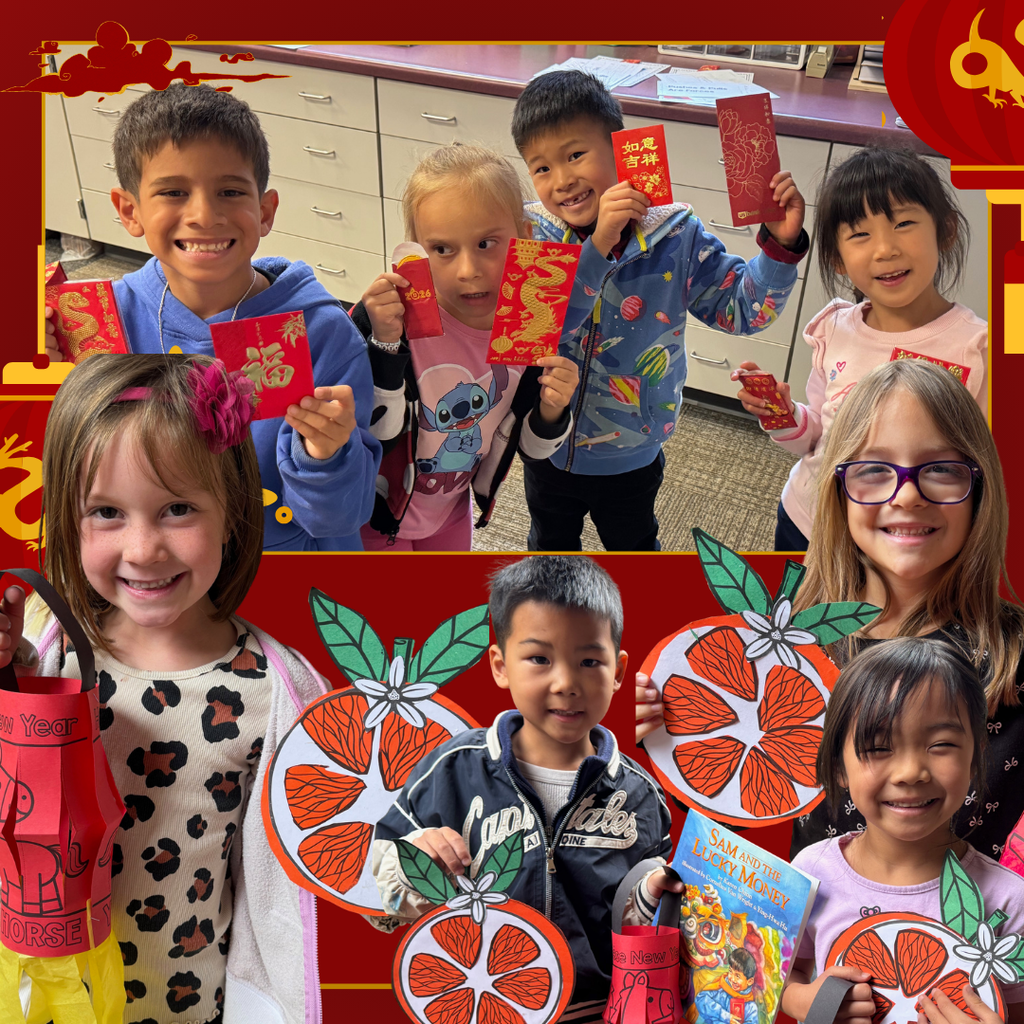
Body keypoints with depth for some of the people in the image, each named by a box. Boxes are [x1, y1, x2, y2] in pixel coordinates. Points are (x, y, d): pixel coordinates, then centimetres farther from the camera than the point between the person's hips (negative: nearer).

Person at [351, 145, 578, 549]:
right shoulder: (390, 319, -29)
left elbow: (532, 448, -5)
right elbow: (378, 432, -27)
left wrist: (551, 410, -27)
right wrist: (386, 344, -40)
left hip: (451, 508, 4)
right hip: (375, 513, -4)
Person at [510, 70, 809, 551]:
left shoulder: (675, 236, -16)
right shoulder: (530, 235, -19)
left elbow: (740, 308, -7)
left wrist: (781, 245, -23)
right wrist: (597, 247, -44)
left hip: (632, 457, 0)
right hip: (549, 451, 0)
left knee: (634, 547, 28)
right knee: (551, 547, 28)